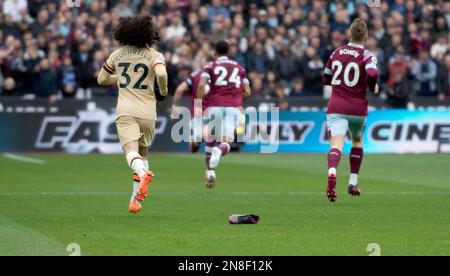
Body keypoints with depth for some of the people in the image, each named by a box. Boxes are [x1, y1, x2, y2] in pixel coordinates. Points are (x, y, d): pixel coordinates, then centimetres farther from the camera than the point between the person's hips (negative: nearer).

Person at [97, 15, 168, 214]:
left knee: (131, 151, -16)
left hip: (126, 112, 0)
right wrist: (163, 91, -1)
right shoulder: (154, 55, 1)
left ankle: (143, 173, -50)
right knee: (143, 152, 18)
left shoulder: (118, 54, 10)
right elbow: (161, 73, -21)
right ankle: (135, 200, 15)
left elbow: (101, 79, 20)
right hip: (148, 113, 0)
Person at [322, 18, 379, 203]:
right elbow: (372, 74, -23)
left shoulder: (336, 53, 10)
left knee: (336, 144, -15)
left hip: (335, 108, 1)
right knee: (357, 141, 26)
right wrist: (373, 88, -2)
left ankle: (332, 173, -46)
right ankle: (353, 183, 24)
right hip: (357, 109, -1)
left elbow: (326, 79, 20)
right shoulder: (367, 56, -3)